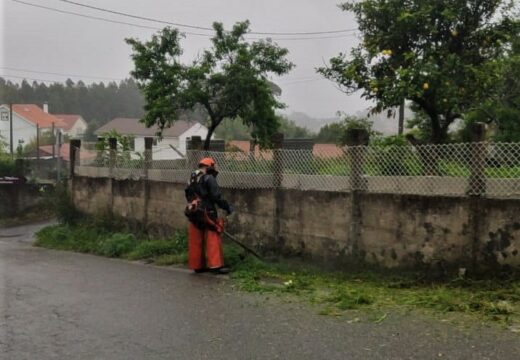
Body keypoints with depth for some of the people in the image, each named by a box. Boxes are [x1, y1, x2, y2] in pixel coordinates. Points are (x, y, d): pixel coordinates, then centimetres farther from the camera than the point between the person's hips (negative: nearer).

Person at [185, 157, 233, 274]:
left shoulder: (192, 180, 16)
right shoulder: (209, 179, -8)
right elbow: (217, 197, -14)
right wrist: (227, 207, -5)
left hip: (193, 214, 8)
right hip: (206, 214, -8)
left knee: (196, 241, 10)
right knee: (213, 239, -6)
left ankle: (197, 265, 16)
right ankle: (215, 265, -10)